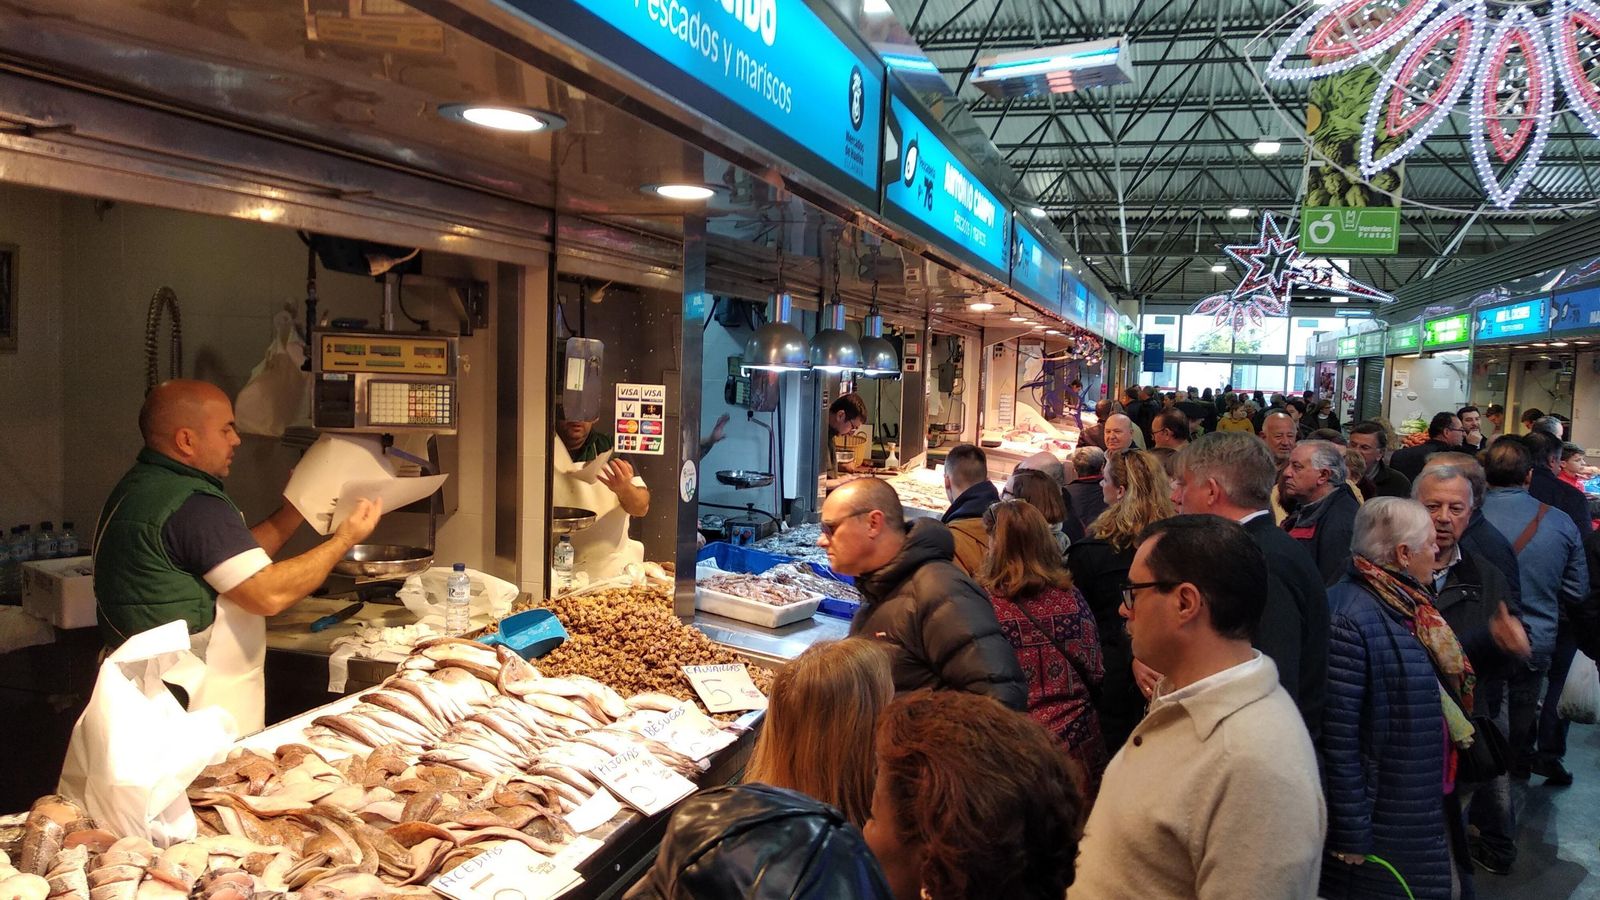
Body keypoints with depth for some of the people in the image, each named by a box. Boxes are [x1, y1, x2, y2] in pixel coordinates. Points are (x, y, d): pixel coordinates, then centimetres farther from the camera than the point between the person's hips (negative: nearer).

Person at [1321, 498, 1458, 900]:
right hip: (1378, 819, -9)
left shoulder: (1407, 603, 4)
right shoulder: (1349, 621, -25)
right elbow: (1336, 735, -25)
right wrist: (1350, 833, -21)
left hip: (1422, 805, 9)